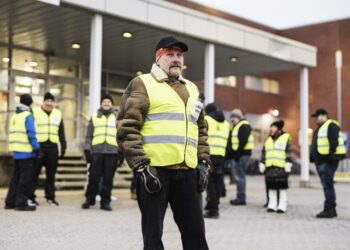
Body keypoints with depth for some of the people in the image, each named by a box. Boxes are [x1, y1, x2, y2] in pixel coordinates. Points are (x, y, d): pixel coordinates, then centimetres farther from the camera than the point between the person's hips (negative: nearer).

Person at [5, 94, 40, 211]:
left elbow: (14, 134, 17)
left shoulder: (14, 116, 16)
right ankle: (22, 202, -4)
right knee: (26, 178, -3)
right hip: (26, 152, -8)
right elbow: (31, 134, -15)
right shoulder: (28, 116, -9)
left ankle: (10, 202, 18)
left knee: (16, 177, 15)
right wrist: (36, 148, -11)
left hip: (16, 152, 8)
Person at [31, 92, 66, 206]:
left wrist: (63, 146, 12)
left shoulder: (58, 114, 15)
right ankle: (31, 196, 7)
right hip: (38, 147, -3)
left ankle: (50, 196, 15)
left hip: (52, 148, 3)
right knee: (34, 173, -1)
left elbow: (61, 132, 18)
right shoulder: (35, 112, 3)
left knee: (51, 174, 7)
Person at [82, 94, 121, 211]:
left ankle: (105, 201, 9)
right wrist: (87, 150, 6)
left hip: (112, 152, 0)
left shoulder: (117, 117, 13)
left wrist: (121, 151, 2)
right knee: (94, 176, 0)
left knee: (108, 178, 2)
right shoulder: (94, 117, 15)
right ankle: (89, 199, 12)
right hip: (96, 151, 0)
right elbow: (89, 135, 14)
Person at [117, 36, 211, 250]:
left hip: (187, 171, 6)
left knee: (195, 231, 8)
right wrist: (141, 166, -14)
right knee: (153, 232, 2)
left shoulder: (192, 89, 20)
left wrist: (204, 163, 11)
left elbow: (201, 131, 22)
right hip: (154, 169, -5)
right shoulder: (142, 85, 0)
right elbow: (127, 129, -8)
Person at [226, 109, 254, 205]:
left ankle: (241, 198, -6)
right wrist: (230, 153, 13)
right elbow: (231, 141, 22)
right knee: (238, 176, 12)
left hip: (241, 154, -10)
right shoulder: (235, 126, 22)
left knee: (239, 176, -9)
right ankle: (240, 197, 17)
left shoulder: (244, 126, -10)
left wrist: (237, 153, -23)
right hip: (235, 155, 10)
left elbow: (243, 141, -20)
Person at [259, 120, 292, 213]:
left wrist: (288, 164, -12)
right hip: (269, 167, 5)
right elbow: (263, 153, 20)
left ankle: (282, 206, 3)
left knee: (282, 188, -2)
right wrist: (262, 164, 14)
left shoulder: (286, 138, 0)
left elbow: (288, 152, -5)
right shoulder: (268, 140, 18)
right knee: (271, 188, 7)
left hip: (281, 167, -5)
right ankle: (272, 205, 13)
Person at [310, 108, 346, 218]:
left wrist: (331, 154, -28)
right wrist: (313, 157, 20)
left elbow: (334, 142, -21)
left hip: (328, 161, -11)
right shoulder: (320, 128, 22)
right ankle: (331, 209, 18)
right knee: (327, 185, 12)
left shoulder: (331, 125, -9)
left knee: (328, 185, -11)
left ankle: (329, 209, -9)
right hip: (321, 161, 11)